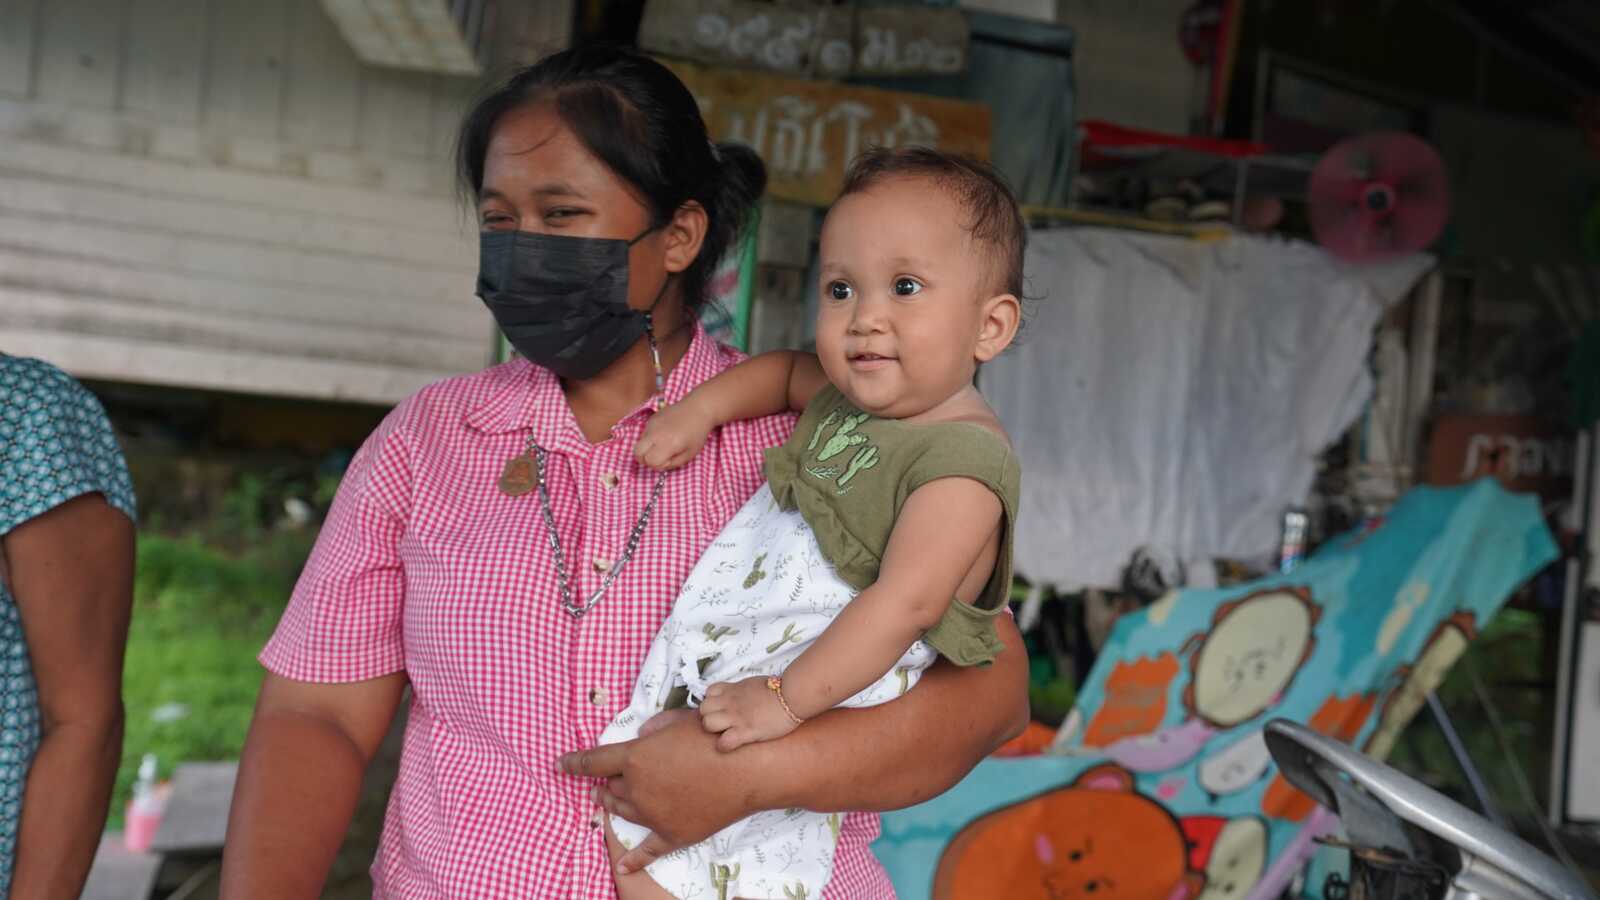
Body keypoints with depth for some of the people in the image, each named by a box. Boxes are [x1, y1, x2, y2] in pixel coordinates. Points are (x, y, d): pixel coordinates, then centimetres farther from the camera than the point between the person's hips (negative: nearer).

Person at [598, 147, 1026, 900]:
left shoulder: (964, 460, -18)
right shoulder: (848, 398, 9)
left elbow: (905, 601, -26)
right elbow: (787, 370, 31)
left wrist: (786, 699, -29)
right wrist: (703, 404, 13)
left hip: (817, 690, -9)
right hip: (714, 656, 9)